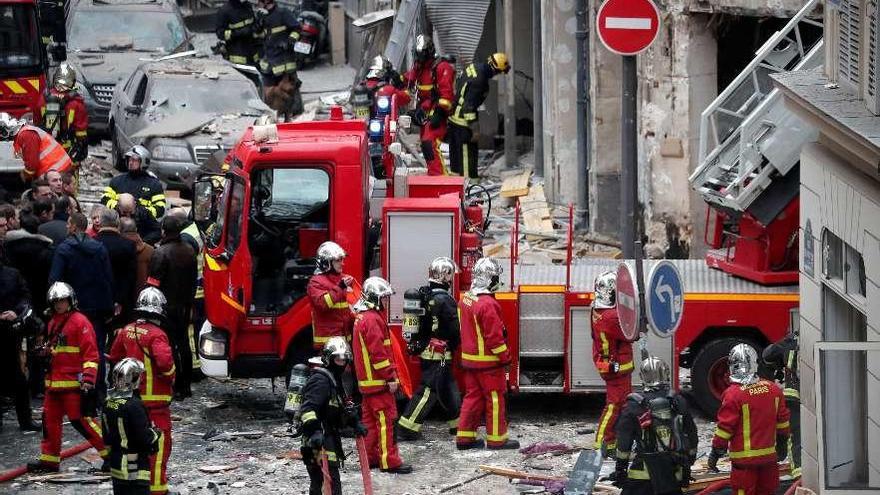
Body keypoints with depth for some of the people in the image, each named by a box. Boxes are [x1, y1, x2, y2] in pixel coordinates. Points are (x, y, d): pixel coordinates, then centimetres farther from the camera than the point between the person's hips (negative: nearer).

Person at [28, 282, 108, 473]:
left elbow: (90, 353, -15)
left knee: (80, 419, -11)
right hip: (54, 382, 9)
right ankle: (49, 459, 16)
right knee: (50, 419, 9)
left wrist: (88, 379, -20)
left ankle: (110, 452, -6)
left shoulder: (80, 322, -10)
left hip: (73, 382, -9)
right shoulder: (53, 323, 17)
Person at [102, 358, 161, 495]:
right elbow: (144, 437, -21)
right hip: (135, 468, -9)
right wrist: (155, 433, -2)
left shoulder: (109, 403, 4)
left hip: (115, 463, 9)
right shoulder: (134, 405, -22)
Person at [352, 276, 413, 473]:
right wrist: (390, 377, -20)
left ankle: (370, 457, 19)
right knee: (386, 420, -9)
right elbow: (378, 353, -23)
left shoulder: (362, 317, 16)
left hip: (367, 381, 10)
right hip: (378, 381, -10)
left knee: (370, 419, 14)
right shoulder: (372, 320, -18)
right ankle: (389, 461, -11)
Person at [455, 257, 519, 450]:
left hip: (468, 358, 9)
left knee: (472, 396, 14)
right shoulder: (487, 304, -24)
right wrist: (504, 356, -12)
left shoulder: (466, 298, 6)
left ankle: (464, 436, 15)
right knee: (495, 398, 2)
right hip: (487, 361, -9)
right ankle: (496, 438, 7)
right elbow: (494, 336, -22)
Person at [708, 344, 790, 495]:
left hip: (744, 459, -5)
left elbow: (725, 428, -13)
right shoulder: (773, 389, 1)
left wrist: (715, 453, -3)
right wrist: (782, 442, 26)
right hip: (769, 455, 5)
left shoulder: (733, 394, -16)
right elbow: (782, 420, 11)